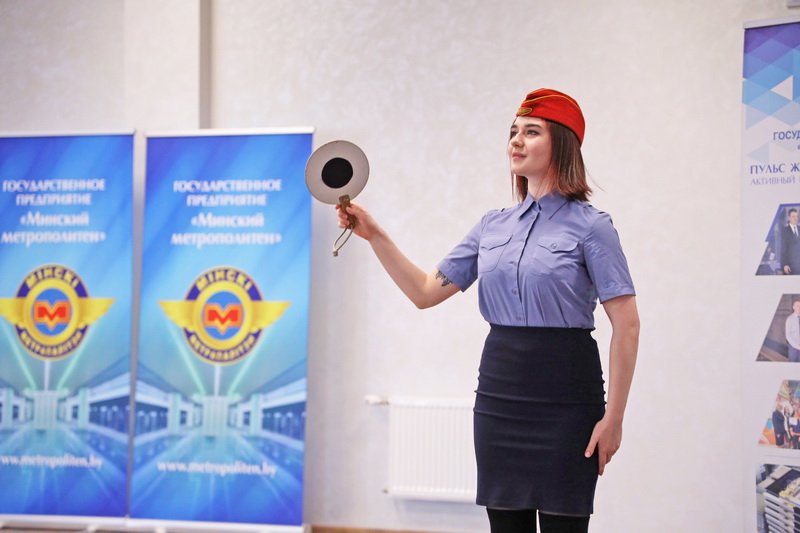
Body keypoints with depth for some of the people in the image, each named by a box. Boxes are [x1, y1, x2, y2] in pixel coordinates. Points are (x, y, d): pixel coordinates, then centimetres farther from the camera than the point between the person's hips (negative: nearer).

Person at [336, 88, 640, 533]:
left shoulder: (590, 225, -6)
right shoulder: (493, 226, 11)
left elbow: (626, 325, -10)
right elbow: (426, 292, 9)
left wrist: (613, 417, -14)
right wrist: (374, 235, 0)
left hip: (564, 397, -5)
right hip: (499, 393, 5)